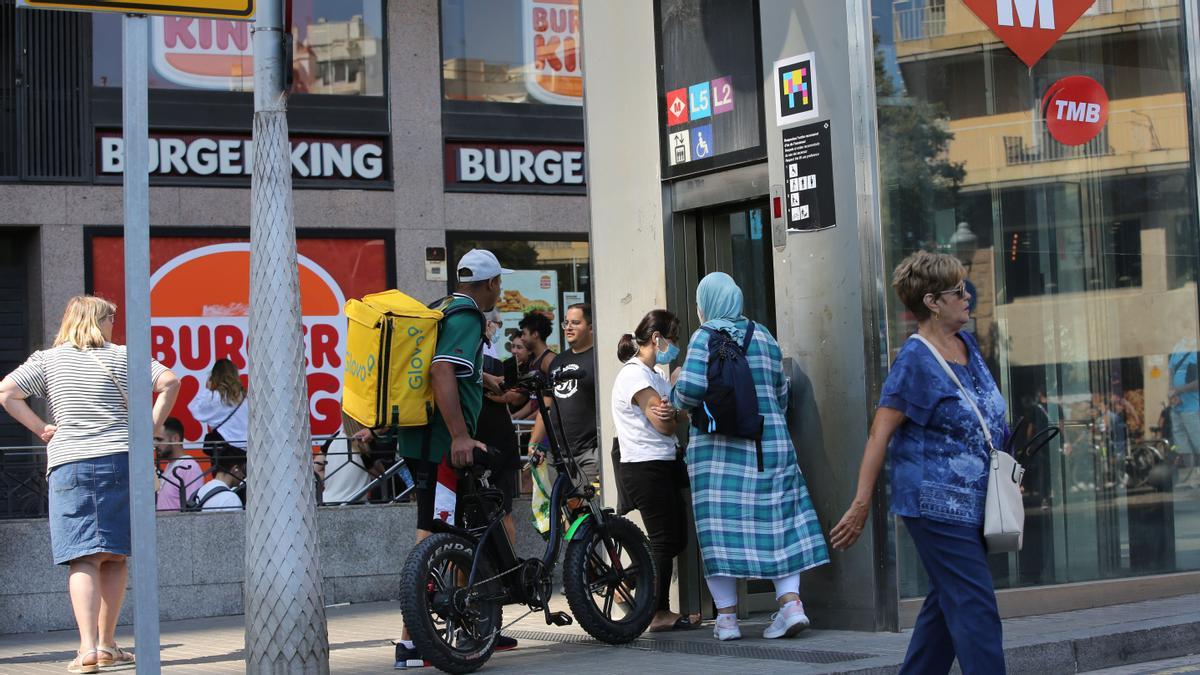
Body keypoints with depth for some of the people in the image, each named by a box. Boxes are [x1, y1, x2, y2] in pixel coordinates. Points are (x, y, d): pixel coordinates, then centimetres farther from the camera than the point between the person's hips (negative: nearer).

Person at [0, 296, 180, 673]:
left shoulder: (47, 360, 9)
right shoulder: (120, 357, 5)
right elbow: (169, 381, -3)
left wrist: (41, 429, 5)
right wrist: (153, 426, 4)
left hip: (67, 465, 1)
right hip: (120, 461, 0)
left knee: (83, 559, -4)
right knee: (116, 557, 9)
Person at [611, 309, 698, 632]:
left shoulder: (653, 376, 20)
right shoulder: (635, 375, -13)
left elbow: (671, 419, 7)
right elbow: (665, 426, -18)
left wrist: (671, 413, -16)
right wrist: (677, 411, 2)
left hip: (664, 466, 10)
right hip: (645, 468, -10)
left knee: (676, 538, 11)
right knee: (665, 540, -6)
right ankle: (659, 614, 0)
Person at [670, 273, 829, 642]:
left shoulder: (706, 338, -5)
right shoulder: (764, 336, 11)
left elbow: (690, 390, -16)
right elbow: (782, 394, 15)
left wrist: (675, 394, 5)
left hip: (718, 445, -4)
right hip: (771, 442, 4)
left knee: (720, 524, 0)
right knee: (776, 519, 7)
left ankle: (727, 615, 0)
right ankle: (790, 601, -4)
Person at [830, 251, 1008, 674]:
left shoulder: (966, 344, 10)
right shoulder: (915, 361, -15)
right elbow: (880, 434, -16)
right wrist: (861, 505, -18)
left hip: (971, 504, 9)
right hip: (936, 504, -9)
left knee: (946, 602, 14)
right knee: (974, 605, -9)